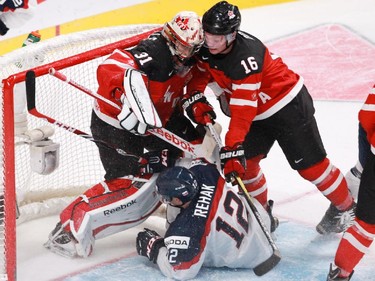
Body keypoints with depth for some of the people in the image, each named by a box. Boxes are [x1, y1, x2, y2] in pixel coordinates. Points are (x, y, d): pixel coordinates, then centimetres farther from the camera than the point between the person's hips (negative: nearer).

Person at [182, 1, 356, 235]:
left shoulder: (246, 57, -36)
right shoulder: (205, 48, -12)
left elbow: (243, 110, -38)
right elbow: (201, 72, 7)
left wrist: (232, 147, -40)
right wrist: (194, 97, -12)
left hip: (288, 104, -8)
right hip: (257, 113, 8)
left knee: (309, 164, 0)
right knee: (245, 163, 4)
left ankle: (346, 207, 21)